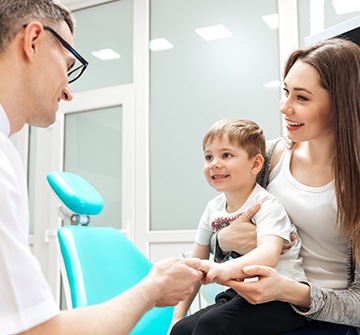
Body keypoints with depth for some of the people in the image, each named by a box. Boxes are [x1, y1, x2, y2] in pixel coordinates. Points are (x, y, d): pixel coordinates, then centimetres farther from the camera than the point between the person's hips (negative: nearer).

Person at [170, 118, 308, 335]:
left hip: (281, 297, -6)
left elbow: (268, 254, -32)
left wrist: (224, 269, -50)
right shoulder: (213, 209, 5)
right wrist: (178, 315, 5)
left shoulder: (266, 205, -13)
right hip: (240, 296, 6)